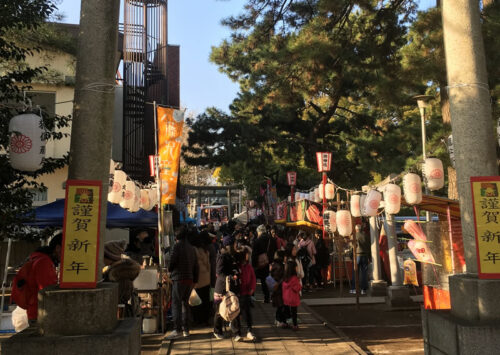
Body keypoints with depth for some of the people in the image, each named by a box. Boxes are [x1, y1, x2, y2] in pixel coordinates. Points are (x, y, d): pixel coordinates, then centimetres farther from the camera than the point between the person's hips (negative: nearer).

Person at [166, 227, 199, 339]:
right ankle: (186, 330, 16)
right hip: (190, 280, 7)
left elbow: (172, 261, -13)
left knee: (176, 304, -6)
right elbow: (196, 266, 14)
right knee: (185, 303, 14)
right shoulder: (191, 248, 14)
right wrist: (195, 280, 18)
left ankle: (177, 329, -12)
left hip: (179, 279, -7)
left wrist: (169, 270, 8)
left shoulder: (178, 246, -7)